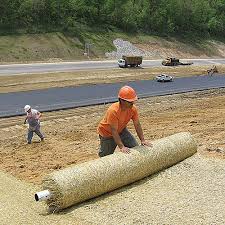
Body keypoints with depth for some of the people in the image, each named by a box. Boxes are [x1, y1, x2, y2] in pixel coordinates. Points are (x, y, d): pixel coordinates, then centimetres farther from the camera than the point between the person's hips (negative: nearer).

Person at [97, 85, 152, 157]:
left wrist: (143, 140, -16)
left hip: (121, 130, 6)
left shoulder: (133, 109, -19)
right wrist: (122, 147, -41)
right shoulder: (113, 111, -37)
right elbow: (114, 131, -36)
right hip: (107, 132, -5)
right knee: (106, 154, -2)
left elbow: (137, 125, -10)